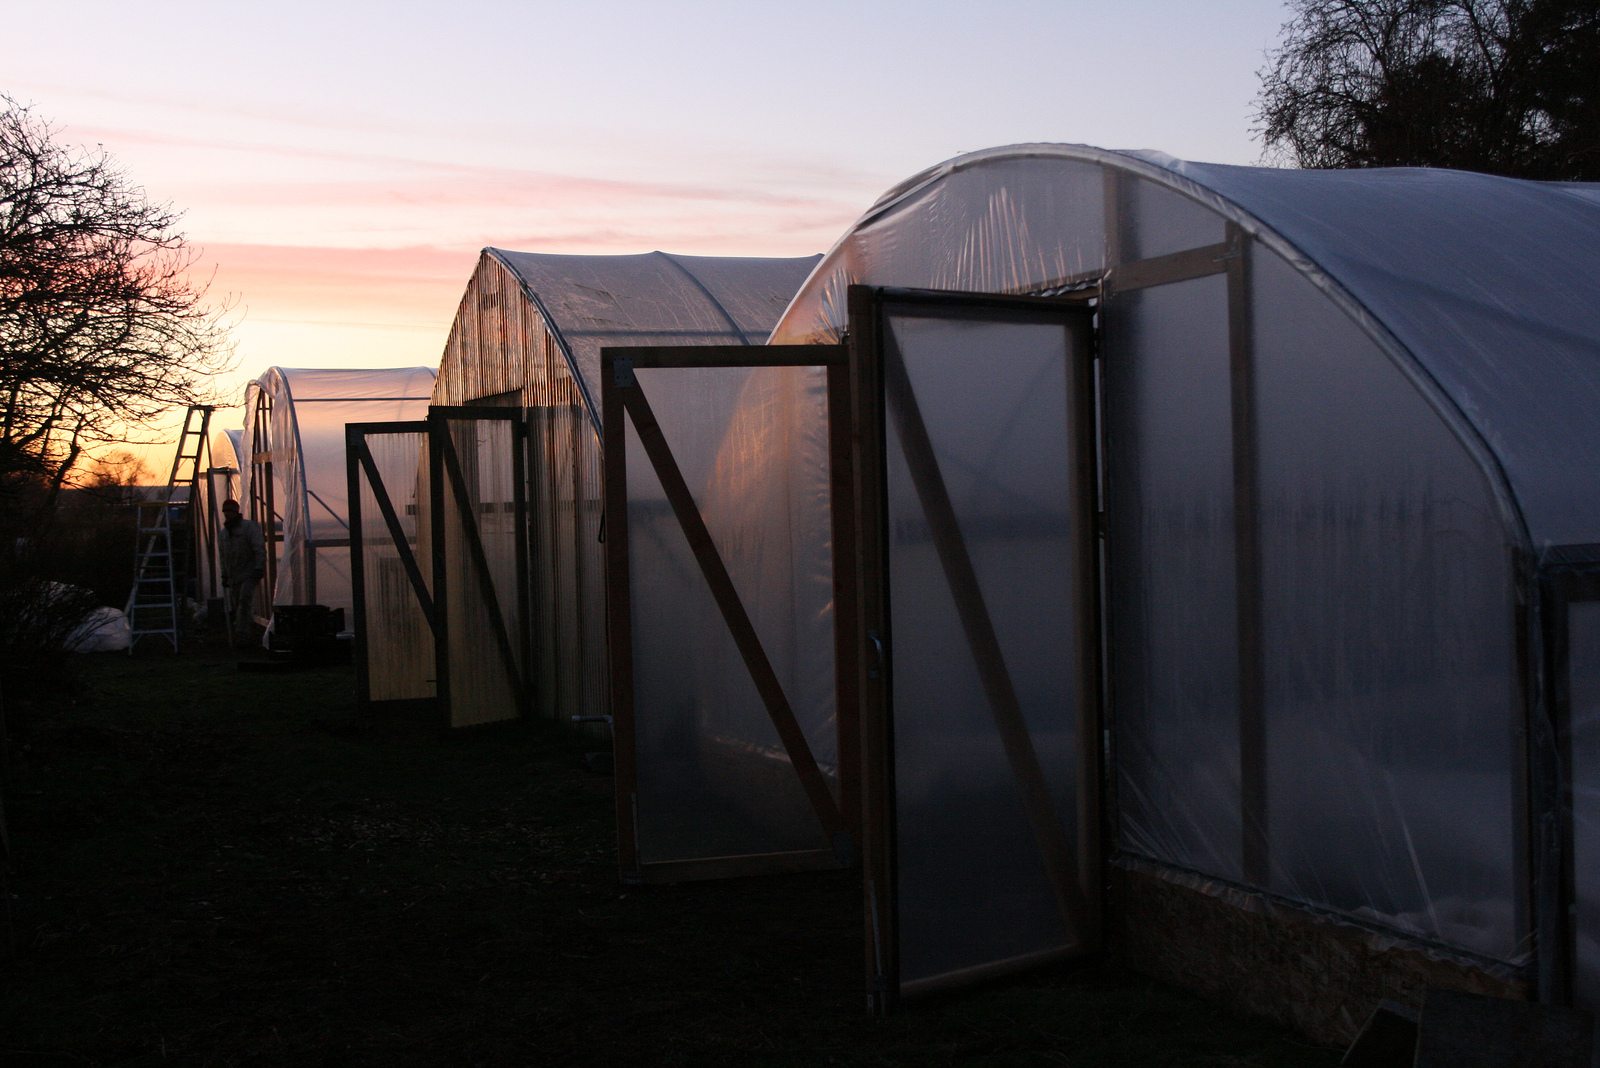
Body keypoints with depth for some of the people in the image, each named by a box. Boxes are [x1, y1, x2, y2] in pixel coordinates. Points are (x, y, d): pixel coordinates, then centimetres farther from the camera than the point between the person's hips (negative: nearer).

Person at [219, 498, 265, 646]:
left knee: (245, 600, -22)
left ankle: (242, 633, -26)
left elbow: (259, 549, -12)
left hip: (249, 574, -7)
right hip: (234, 576, 7)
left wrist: (259, 569, -20)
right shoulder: (224, 532, 16)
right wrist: (224, 576, 21)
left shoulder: (249, 527, -5)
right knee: (234, 606, 3)